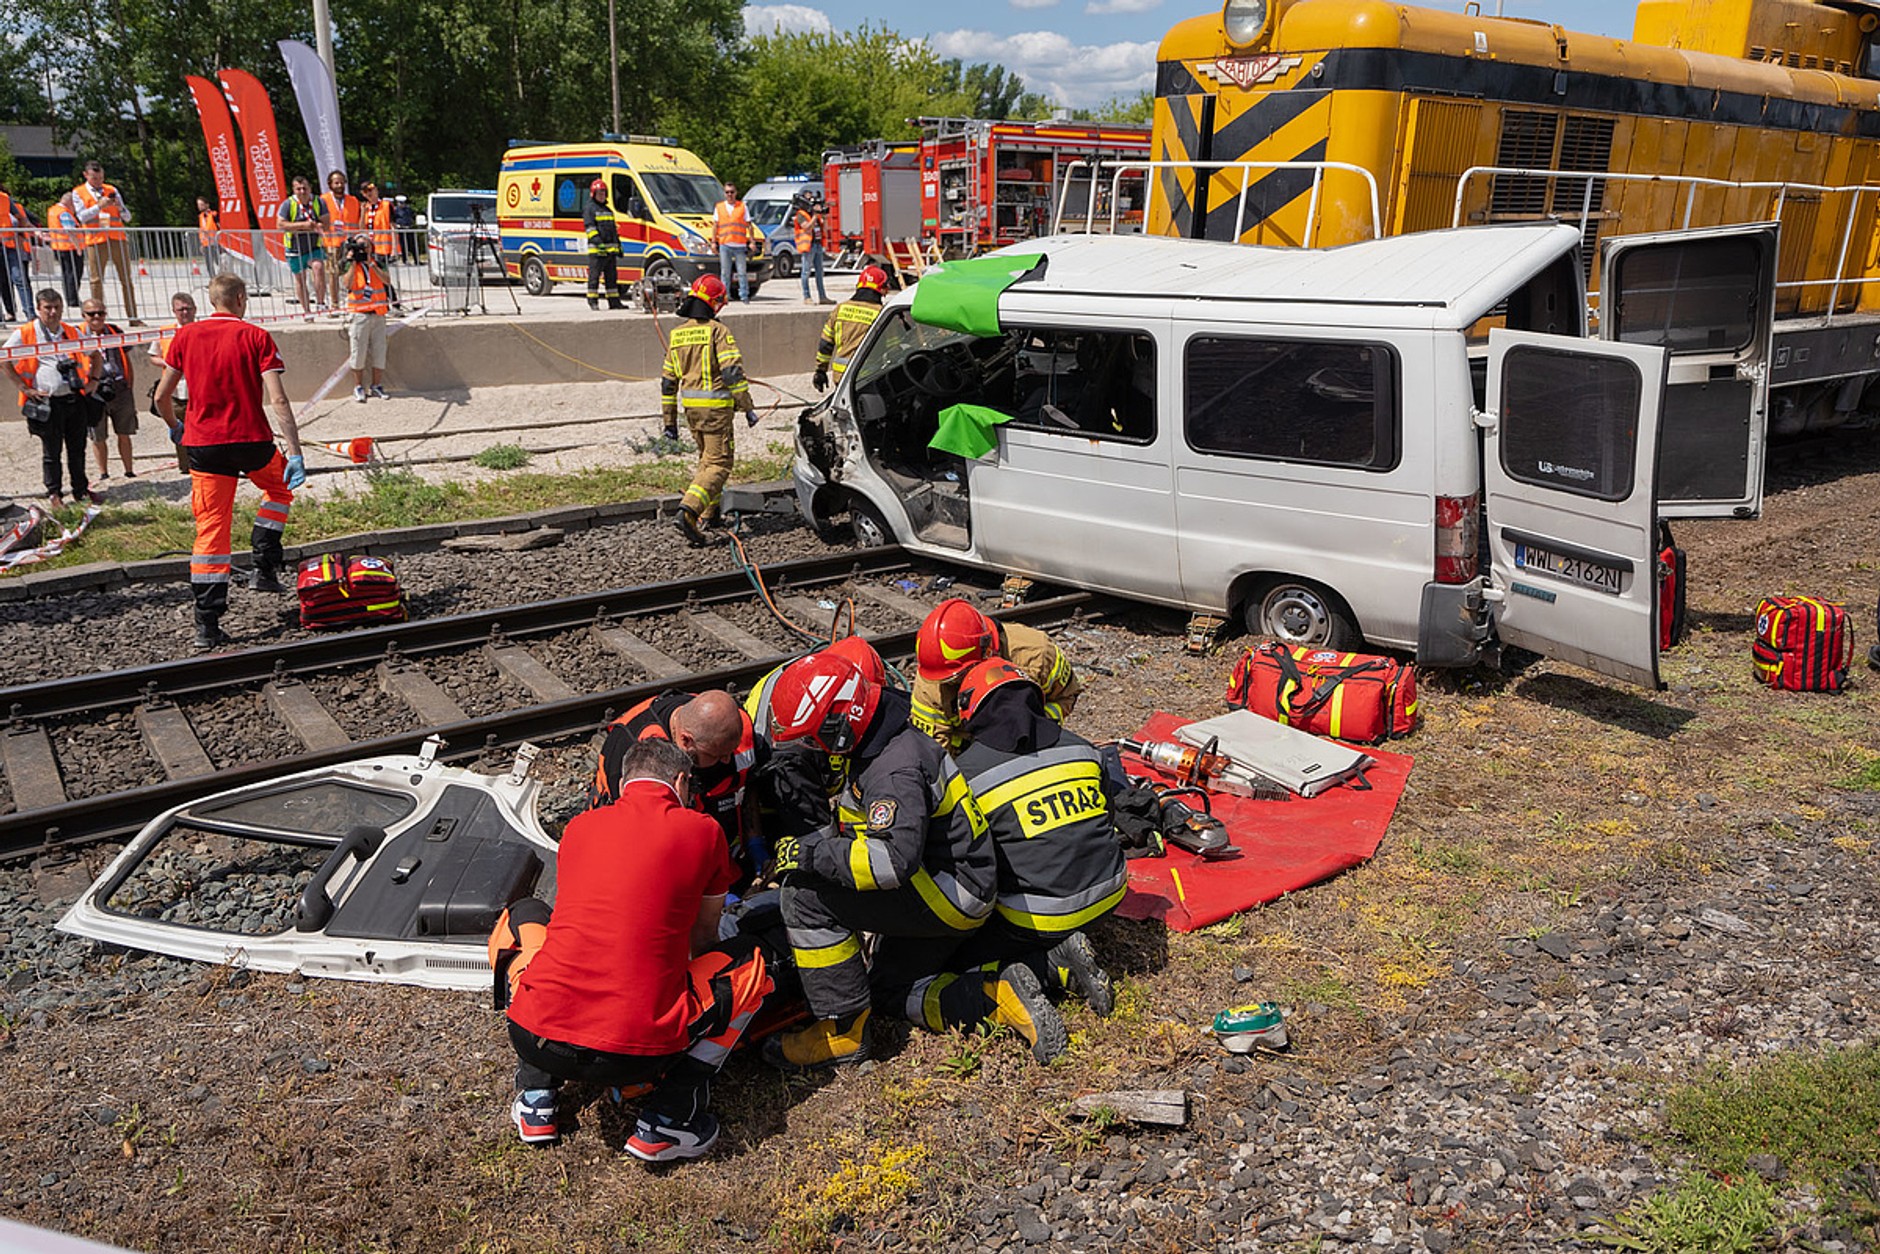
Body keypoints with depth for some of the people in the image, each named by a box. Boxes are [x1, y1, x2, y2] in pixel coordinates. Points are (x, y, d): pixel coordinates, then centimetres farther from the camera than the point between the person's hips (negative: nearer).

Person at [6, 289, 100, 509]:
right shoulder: (25, 333, -2)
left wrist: (92, 381, 13)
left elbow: (95, 355, 24)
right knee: (51, 452, 4)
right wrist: (24, 387, -6)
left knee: (77, 449, 11)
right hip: (46, 402, -3)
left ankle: (81, 490, 22)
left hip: (75, 399, 4)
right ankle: (54, 493, 14)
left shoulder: (72, 332, 11)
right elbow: (5, 360, -2)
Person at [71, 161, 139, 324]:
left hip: (118, 238, 2)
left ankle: (133, 318, 0)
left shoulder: (111, 190, 16)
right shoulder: (78, 193, 9)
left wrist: (120, 207, -8)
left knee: (126, 279, -1)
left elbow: (127, 217, 12)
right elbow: (82, 216, -3)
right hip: (96, 240, -2)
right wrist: (99, 206, -13)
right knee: (97, 280, -5)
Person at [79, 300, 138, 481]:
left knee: (124, 434, 8)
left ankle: (129, 471, 17)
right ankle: (103, 474, 16)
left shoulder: (116, 331, 10)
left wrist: (130, 386, 9)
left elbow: (127, 362, 15)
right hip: (95, 391, -2)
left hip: (120, 389, 2)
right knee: (98, 437, 5)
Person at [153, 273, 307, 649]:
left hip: (203, 442, 2)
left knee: (210, 529, 4)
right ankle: (264, 569, 20)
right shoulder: (256, 337, -3)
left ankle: (207, 625, 1)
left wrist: (175, 427, 29)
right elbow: (278, 400, -12)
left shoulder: (185, 336, 6)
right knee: (281, 489, 29)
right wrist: (295, 453, -13)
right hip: (252, 439, -2)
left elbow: (161, 397, 9)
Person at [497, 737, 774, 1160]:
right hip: (640, 1054, -3)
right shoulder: (702, 831, 6)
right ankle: (666, 1119, 9)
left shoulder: (579, 825, 14)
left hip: (536, 1040, 3)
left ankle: (535, 1098, 23)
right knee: (751, 962, 21)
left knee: (523, 916, 32)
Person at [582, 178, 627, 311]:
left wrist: (618, 245, 22)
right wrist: (597, 240, -25)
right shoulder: (590, 209, -1)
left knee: (612, 276, 9)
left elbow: (614, 229, 27)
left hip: (611, 249, 7)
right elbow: (590, 228, -11)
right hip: (596, 249, -7)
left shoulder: (608, 210, 23)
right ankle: (593, 301, -3)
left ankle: (614, 301, 13)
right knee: (595, 276, -6)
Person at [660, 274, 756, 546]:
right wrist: (748, 407, -12)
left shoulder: (677, 335, 10)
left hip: (691, 407, 7)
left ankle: (709, 513, 30)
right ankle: (689, 511, -23)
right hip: (716, 406, -7)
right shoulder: (717, 330, -10)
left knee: (706, 457, 24)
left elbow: (668, 381, 12)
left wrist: (669, 419, 18)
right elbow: (733, 372, -18)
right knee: (718, 463, -5)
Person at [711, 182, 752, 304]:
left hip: (740, 245, -1)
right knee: (725, 273, 3)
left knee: (742, 272, -2)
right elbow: (715, 225, 14)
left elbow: (749, 225, 9)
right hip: (724, 244, 1)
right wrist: (713, 242, 7)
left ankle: (744, 296, 3)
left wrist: (752, 241, 1)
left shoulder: (743, 206, 10)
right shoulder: (718, 207, 14)